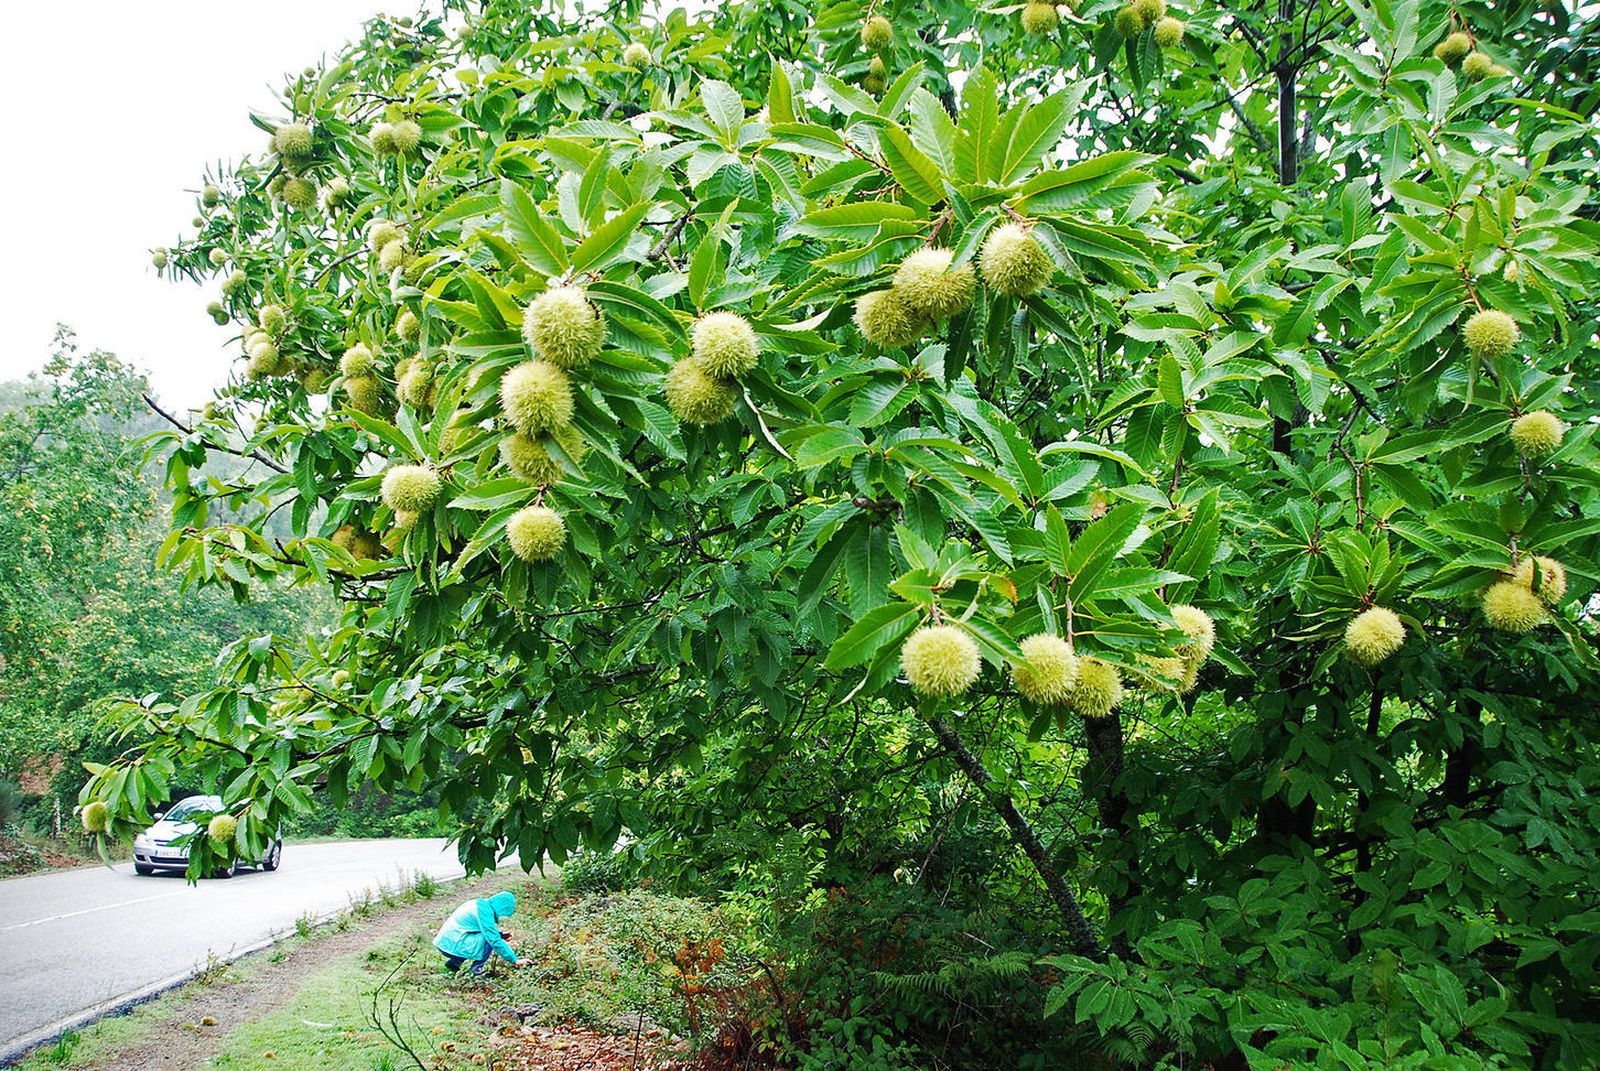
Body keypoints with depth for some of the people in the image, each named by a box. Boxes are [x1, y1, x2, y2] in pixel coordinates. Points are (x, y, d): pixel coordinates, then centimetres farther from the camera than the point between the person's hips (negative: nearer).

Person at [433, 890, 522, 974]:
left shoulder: (481, 904, 11)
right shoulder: (485, 911, -17)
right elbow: (495, 940, -20)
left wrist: (501, 935, 10)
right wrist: (514, 960, -14)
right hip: (451, 946, -10)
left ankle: (454, 962, 17)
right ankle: (476, 969, -3)